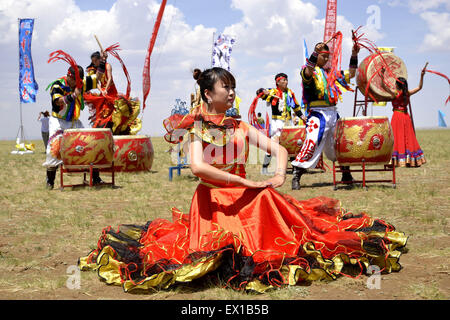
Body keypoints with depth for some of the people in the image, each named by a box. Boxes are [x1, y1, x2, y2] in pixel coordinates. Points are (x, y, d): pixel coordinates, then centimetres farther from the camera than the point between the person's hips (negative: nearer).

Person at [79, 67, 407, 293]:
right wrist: (245, 181, -22)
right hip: (213, 200, -4)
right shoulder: (198, 129, -2)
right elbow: (198, 167, -20)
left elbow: (280, 149, 8)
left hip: (247, 195, 4)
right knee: (224, 248, -25)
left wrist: (280, 175, -14)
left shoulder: (242, 128, 10)